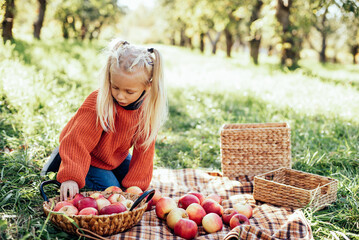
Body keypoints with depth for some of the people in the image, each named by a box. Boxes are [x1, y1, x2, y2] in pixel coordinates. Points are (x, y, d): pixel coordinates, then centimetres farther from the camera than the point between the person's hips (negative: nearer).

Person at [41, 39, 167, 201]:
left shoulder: (146, 108, -22)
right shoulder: (97, 103, -36)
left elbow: (144, 149, -14)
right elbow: (77, 140, -36)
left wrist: (135, 185, -17)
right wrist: (70, 177, -47)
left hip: (117, 156, 6)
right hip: (90, 157, -6)